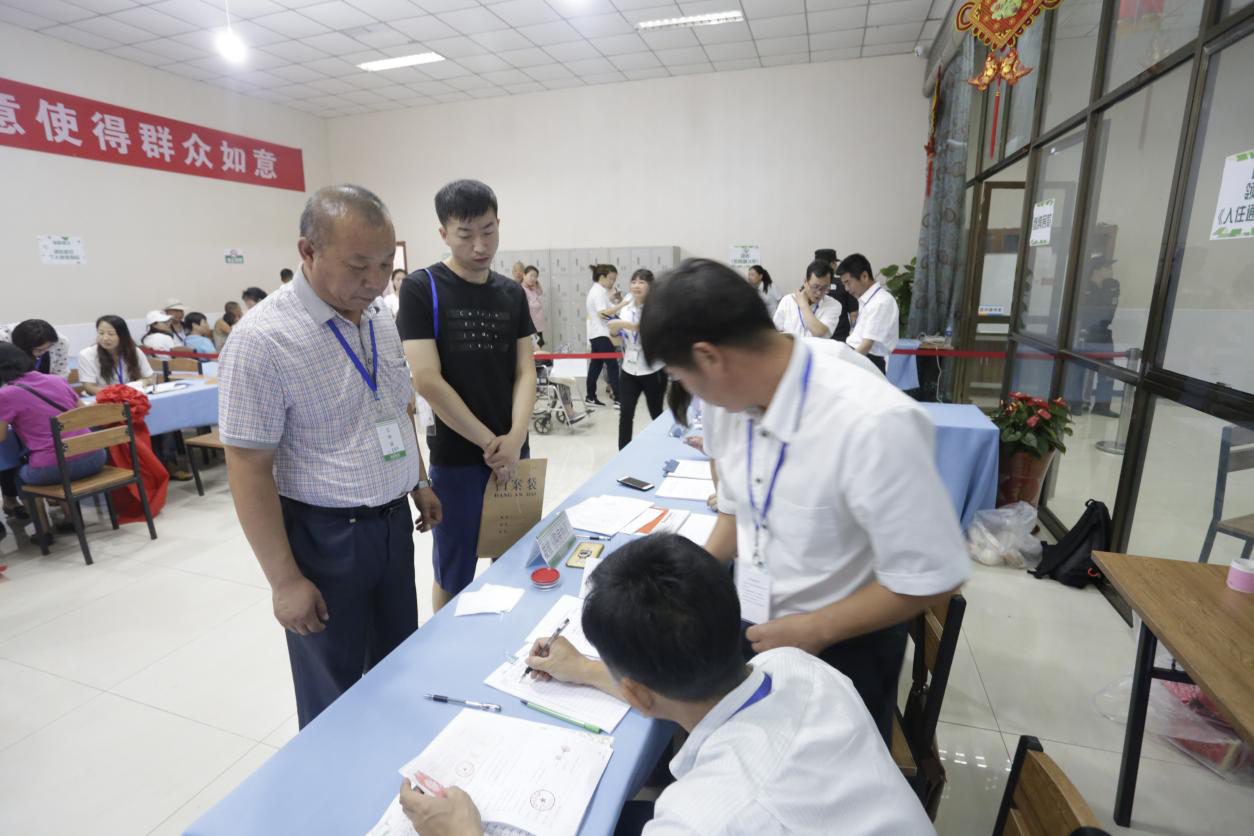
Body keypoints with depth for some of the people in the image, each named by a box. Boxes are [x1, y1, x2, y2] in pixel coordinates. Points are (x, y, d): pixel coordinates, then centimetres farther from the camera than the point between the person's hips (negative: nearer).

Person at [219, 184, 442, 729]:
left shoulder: (380, 318, 2)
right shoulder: (262, 340, -21)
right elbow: (248, 470, -18)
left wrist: (419, 482, 16)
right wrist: (284, 579, -16)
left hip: (394, 520, 7)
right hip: (326, 536, -7)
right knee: (334, 692, 14)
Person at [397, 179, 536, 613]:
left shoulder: (512, 293, 6)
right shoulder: (421, 289, -9)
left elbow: (525, 371, 3)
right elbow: (427, 381, -15)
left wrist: (514, 438, -13)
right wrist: (488, 442, -14)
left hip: (513, 452, 5)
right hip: (456, 458, -5)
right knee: (454, 574, 9)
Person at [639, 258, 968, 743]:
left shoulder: (873, 424, -34)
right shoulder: (732, 397, -12)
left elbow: (932, 577, -23)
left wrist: (814, 630, -18)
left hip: (840, 648, -5)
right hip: (751, 625, 5)